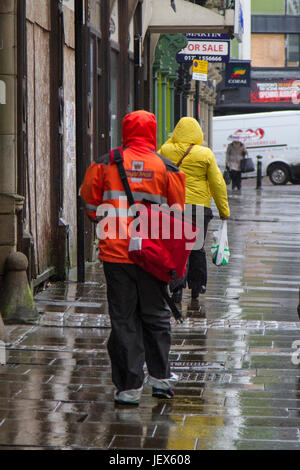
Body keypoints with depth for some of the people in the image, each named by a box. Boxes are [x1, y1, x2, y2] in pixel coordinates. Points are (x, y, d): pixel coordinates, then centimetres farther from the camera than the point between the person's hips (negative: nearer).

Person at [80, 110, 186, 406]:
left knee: (123, 320, 4)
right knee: (156, 316, 16)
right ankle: (160, 377, 20)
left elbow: (91, 205, 4)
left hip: (116, 252, -1)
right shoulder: (166, 168, 0)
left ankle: (129, 387, 4)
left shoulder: (105, 164, -2)